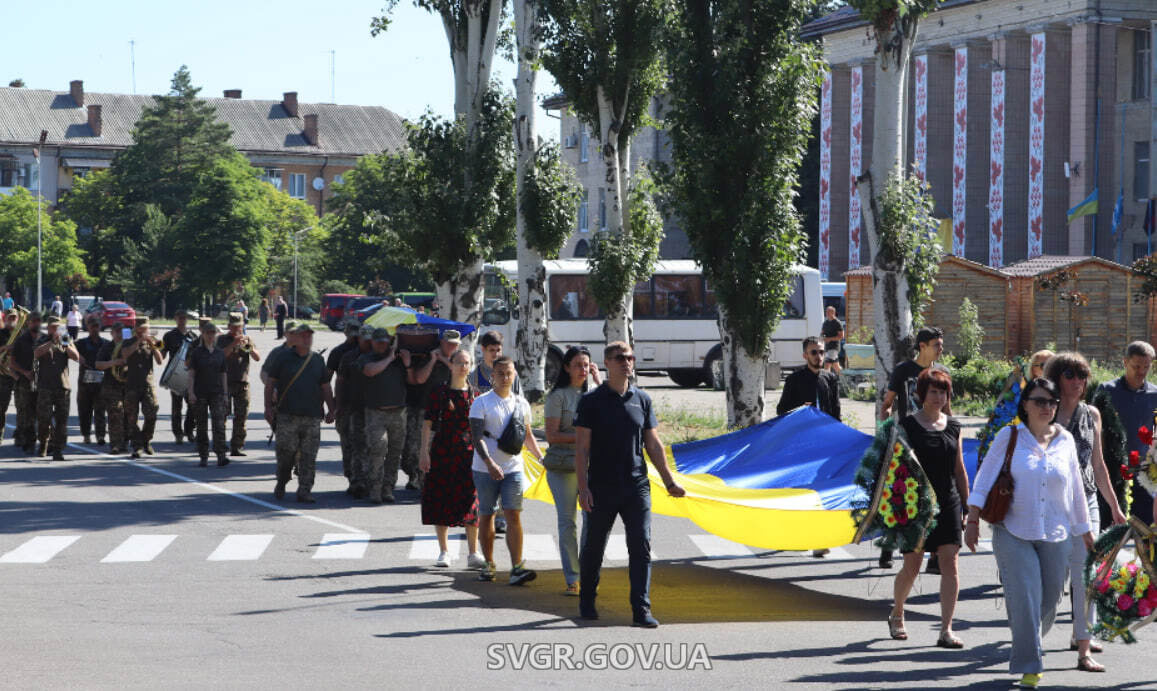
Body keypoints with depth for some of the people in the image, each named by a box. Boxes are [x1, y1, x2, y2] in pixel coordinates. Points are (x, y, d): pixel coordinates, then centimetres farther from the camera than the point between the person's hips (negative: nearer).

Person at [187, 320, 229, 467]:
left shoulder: (220, 353, 8)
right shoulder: (196, 352, 1)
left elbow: (224, 375, 11)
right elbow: (191, 374, -1)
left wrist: (225, 394, 7)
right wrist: (191, 393, -10)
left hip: (217, 393, 1)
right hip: (200, 393, -1)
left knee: (219, 424, -12)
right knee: (202, 426, 4)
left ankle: (221, 456, -18)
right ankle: (203, 457, 12)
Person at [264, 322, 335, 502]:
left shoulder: (318, 360, 13)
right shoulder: (284, 357, 5)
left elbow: (326, 387, 18)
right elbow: (270, 383, 6)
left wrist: (331, 410, 10)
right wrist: (268, 407, -1)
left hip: (312, 416, 2)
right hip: (287, 415, -2)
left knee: (308, 456, -2)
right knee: (286, 452, -4)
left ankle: (304, 491, 2)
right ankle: (281, 484, 18)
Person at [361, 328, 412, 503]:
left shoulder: (398, 359, 16)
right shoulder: (366, 358, 6)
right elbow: (371, 371, -16)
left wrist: (407, 364, -2)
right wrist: (389, 359, -5)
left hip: (398, 413, 4)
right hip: (376, 413, -4)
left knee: (394, 454, 4)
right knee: (377, 449, -16)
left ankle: (388, 488, 11)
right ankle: (374, 489, -11)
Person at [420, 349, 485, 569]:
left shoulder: (474, 395, 7)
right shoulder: (439, 393, 1)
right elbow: (428, 423, 0)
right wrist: (424, 451, -8)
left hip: (468, 452, 1)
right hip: (442, 451, -1)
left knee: (471, 502, -3)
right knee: (441, 500, 3)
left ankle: (473, 553, 3)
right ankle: (443, 552, 14)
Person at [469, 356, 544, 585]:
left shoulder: (521, 403, 10)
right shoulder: (482, 402, -3)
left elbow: (527, 435, 23)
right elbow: (477, 436, -11)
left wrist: (541, 458, 13)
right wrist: (489, 462, -24)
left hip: (513, 468, 2)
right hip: (485, 469, -2)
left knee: (514, 515, -9)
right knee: (486, 515, 7)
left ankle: (516, 568, -14)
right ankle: (488, 564, 21)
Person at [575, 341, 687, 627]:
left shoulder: (642, 400, 9)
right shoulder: (592, 402, -2)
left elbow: (653, 444, 15)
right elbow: (581, 448, -5)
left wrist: (668, 480, 12)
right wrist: (583, 487, -13)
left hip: (636, 486, 2)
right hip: (601, 489, -2)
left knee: (641, 546, -7)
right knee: (594, 547, 9)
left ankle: (641, 609, -8)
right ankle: (586, 601, 28)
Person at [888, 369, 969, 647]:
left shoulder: (953, 426, 9)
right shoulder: (908, 425, -3)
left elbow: (960, 470, 15)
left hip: (948, 504, 3)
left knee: (950, 564, -7)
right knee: (912, 566, 3)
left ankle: (946, 630, -7)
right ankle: (896, 615, 30)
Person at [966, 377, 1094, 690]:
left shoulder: (1065, 440, 7)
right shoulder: (1009, 437, -1)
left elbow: (1075, 489, 15)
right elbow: (985, 479, -2)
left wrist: (1084, 529, 19)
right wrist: (973, 520, -10)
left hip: (1055, 535, 3)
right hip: (1014, 533, -3)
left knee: (1049, 600, 7)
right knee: (1024, 599, -11)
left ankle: (1028, 646, 34)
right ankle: (1029, 666, -5)